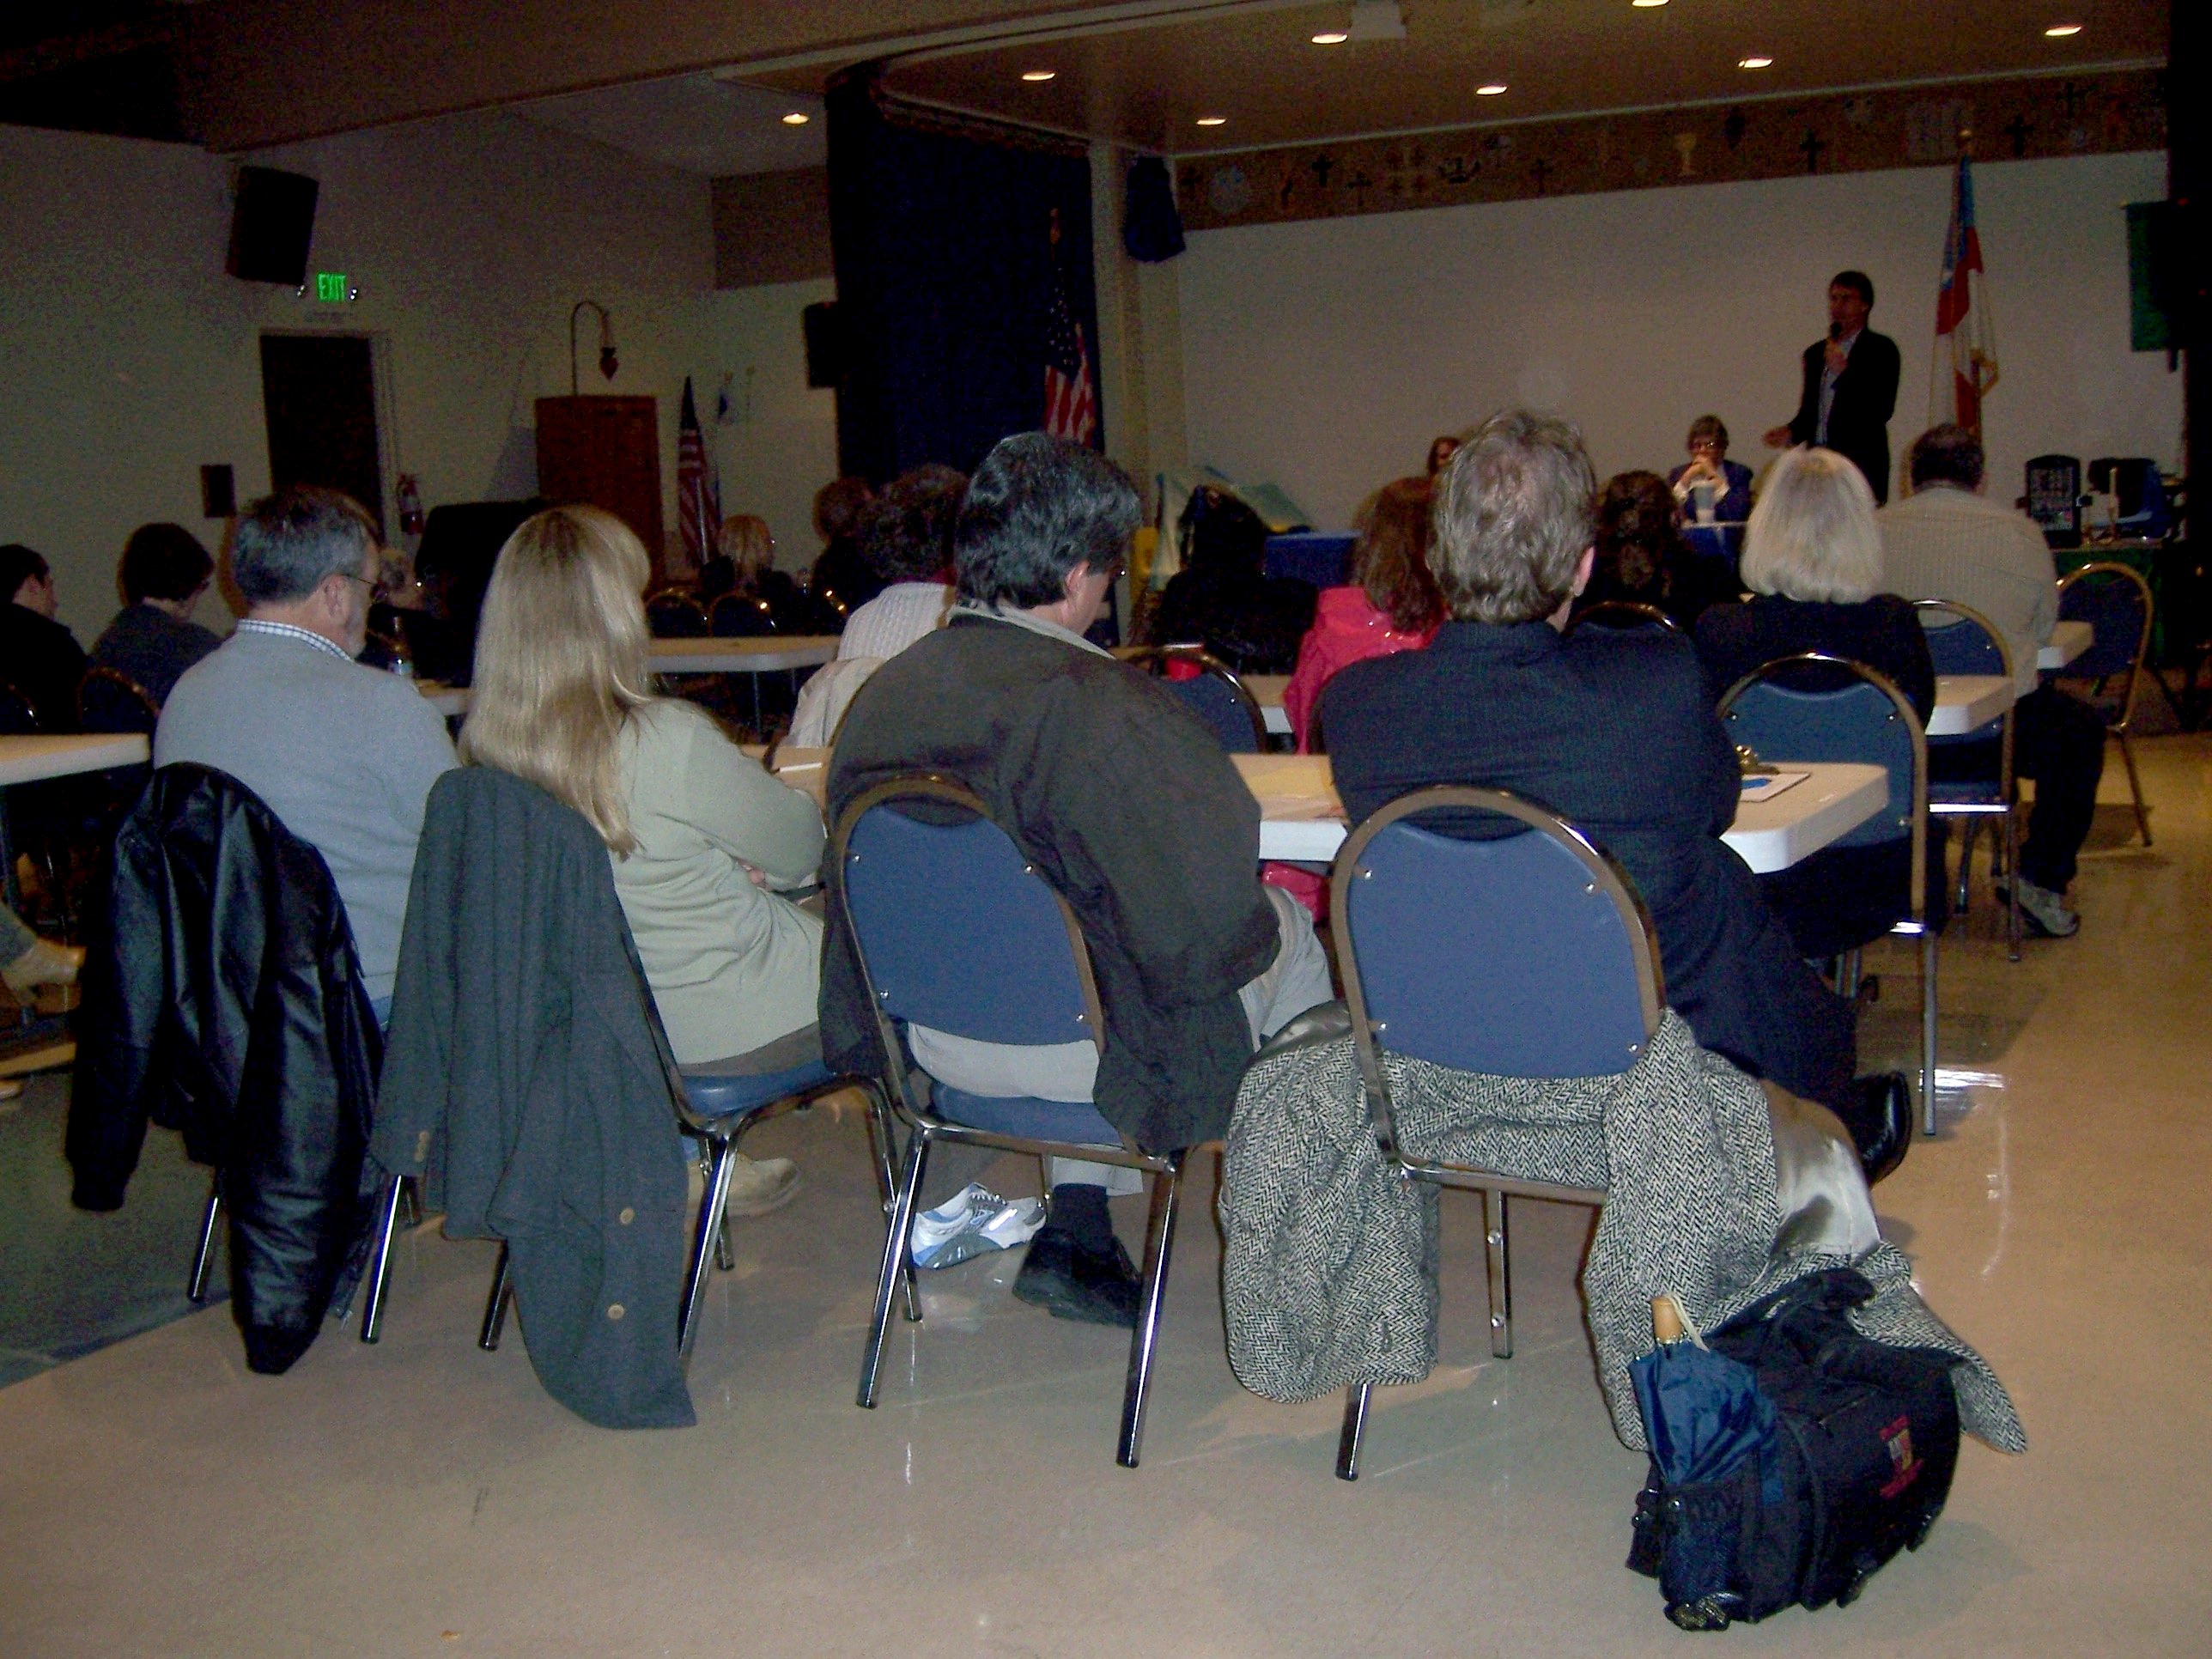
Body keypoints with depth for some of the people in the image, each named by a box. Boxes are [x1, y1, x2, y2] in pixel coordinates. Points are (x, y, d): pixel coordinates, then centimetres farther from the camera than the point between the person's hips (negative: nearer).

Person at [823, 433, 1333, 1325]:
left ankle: (1073, 1234, 29)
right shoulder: (1103, 708, -26)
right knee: (1289, 933, 16)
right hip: (1076, 1052, -6)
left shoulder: (883, 693, -7)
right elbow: (1208, 924, -23)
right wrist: (1264, 931, -1)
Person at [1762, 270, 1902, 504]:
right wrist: (1791, 432, 4)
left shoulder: (1880, 349, 1)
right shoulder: (1815, 353, 20)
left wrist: (1843, 371, -12)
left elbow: (1882, 410, -10)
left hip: (1861, 467, -5)